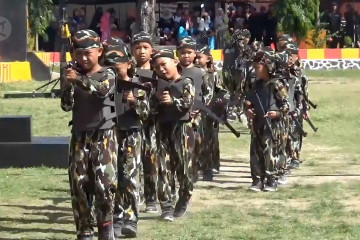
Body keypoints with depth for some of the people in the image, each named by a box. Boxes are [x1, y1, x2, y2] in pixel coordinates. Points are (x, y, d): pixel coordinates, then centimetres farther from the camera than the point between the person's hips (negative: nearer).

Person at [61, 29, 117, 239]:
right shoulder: (75, 75, 8)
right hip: (80, 136, 4)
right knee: (79, 184, 3)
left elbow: (103, 90, -24)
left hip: (104, 136, -4)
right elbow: (66, 106, 1)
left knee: (105, 183, -8)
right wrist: (68, 85, -15)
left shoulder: (107, 74, -1)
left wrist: (79, 79, -35)